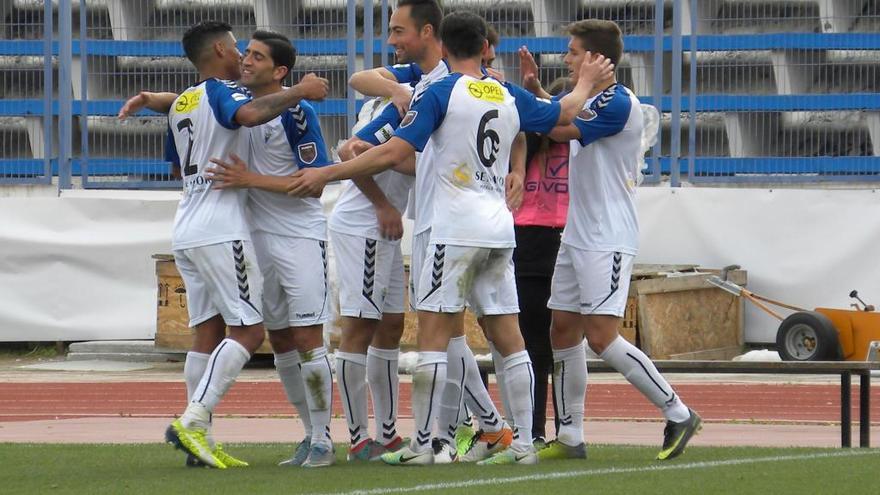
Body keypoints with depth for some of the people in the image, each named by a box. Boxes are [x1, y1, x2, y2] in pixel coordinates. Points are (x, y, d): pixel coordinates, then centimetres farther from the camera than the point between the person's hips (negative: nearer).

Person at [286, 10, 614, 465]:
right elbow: (565, 113, 27)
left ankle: (421, 445, -8)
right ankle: (523, 443, 8)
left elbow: (393, 153, -13)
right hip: (500, 229, 6)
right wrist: (586, 82, 48)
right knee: (508, 337, 8)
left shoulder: (440, 94, -7)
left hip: (456, 230, -6)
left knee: (433, 333, -5)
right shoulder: (511, 98, 10)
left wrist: (325, 174, -6)